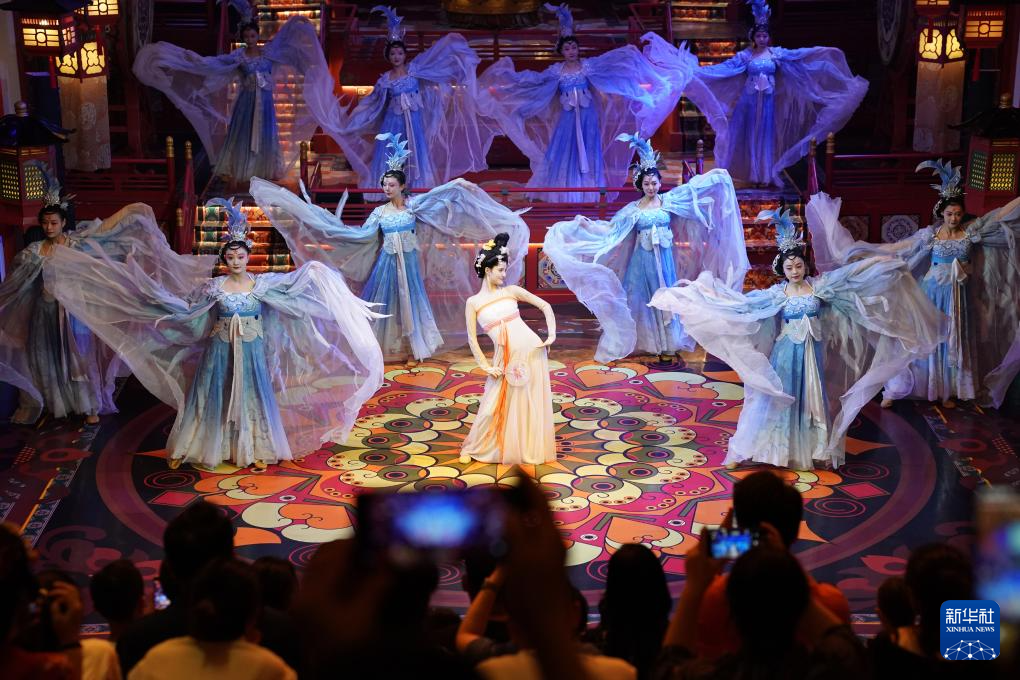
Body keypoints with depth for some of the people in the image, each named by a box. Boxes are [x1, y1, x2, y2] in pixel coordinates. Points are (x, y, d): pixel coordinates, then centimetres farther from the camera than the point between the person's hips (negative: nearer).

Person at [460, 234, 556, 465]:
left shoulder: (511, 291, 5)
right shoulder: (473, 302, 0)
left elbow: (545, 306, 9)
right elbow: (472, 338, 0)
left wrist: (552, 334, -2)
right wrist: (486, 366, -5)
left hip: (531, 350, 2)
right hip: (504, 358, -2)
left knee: (531, 403, 7)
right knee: (492, 405, 1)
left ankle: (531, 449, 22)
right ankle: (472, 448, 19)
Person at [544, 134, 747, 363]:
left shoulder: (669, 200, 1)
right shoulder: (633, 209, -1)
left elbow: (693, 187, 7)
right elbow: (610, 229, 2)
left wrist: (717, 175, 5)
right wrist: (587, 224, -7)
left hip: (665, 259, 1)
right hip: (643, 260, -1)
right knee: (644, 300, 1)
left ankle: (666, 344, 14)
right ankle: (648, 343, 10)